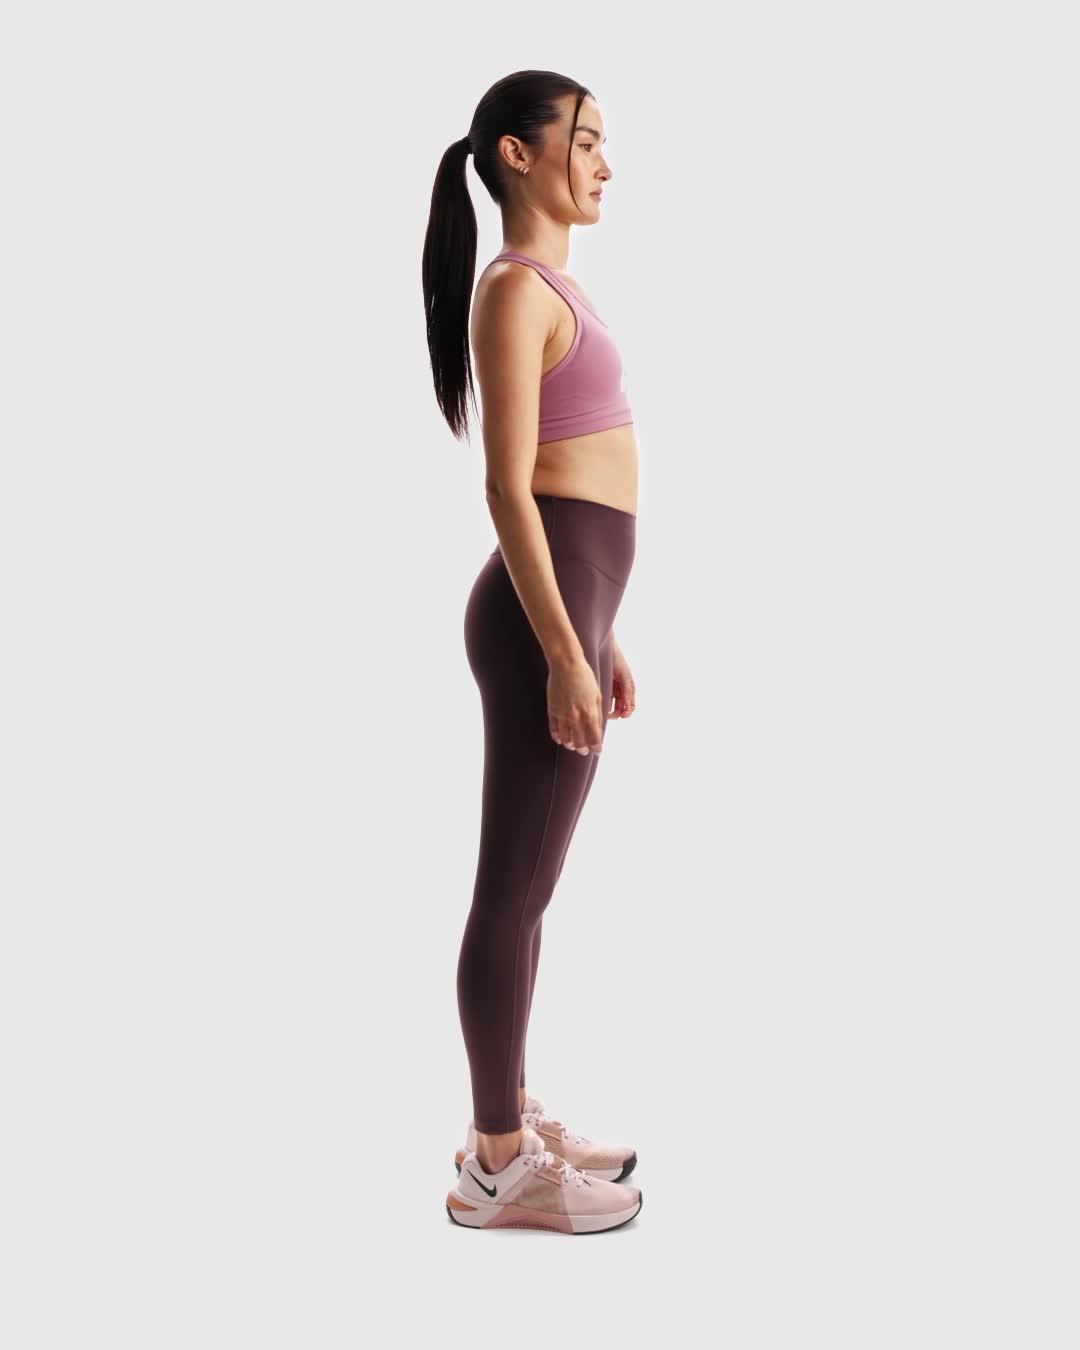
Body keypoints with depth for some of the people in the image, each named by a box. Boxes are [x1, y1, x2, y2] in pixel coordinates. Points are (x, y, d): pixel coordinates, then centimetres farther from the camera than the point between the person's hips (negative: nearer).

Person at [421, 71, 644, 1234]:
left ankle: (508, 1122, 28)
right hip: (539, 612, -10)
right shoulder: (514, 288, -9)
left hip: (566, 601, 10)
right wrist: (565, 652, -19)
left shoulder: (551, 288, 20)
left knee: (525, 885, 15)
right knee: (514, 892, -1)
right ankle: (497, 1168, 12)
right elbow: (508, 490, -16)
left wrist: (603, 636, 20)